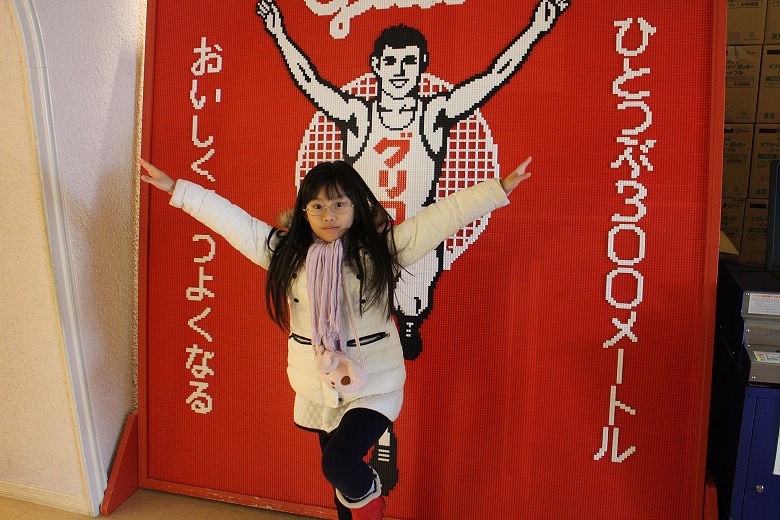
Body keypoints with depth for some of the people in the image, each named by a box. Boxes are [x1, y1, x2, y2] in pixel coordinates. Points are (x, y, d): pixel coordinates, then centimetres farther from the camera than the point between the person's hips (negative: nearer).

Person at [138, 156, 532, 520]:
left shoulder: (382, 248, -8)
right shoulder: (286, 250, 0)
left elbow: (443, 216, -12)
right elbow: (231, 218, 2)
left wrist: (499, 189, -15)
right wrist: (177, 188, 2)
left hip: (373, 388, -4)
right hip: (317, 391, 4)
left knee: (339, 463, -19)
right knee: (340, 474, 18)